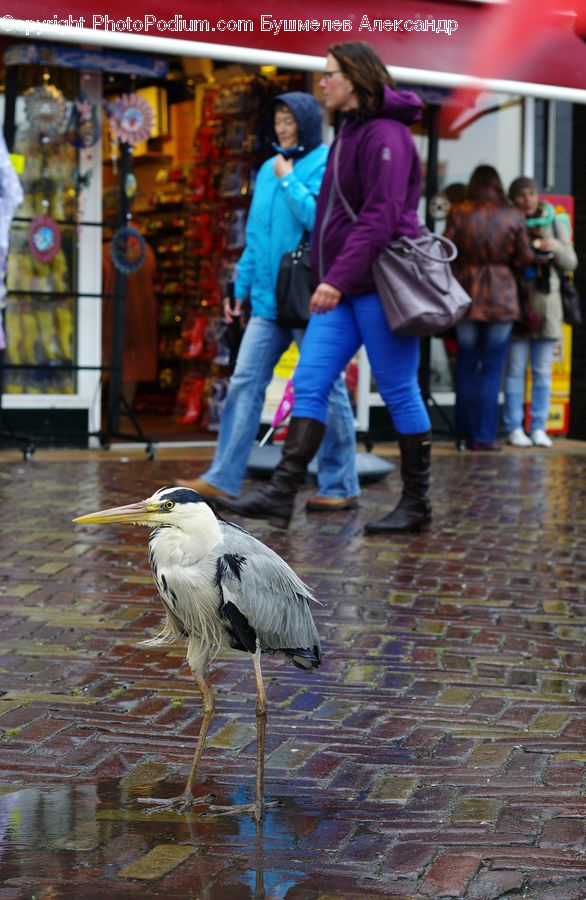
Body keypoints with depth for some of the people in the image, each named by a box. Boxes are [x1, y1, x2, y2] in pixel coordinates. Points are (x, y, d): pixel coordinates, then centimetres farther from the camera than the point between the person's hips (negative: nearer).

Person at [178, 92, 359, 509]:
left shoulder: (326, 163, -5)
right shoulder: (269, 169, 16)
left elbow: (318, 218, -20)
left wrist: (288, 178, -10)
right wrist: (241, 286, 17)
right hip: (269, 299, 7)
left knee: (326, 390, 0)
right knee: (244, 384, 1)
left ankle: (341, 486, 9)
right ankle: (223, 479, 3)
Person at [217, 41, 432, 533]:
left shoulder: (386, 134, -11)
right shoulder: (349, 133, 19)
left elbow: (381, 218, -22)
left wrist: (337, 277, -29)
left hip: (378, 285, -9)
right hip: (342, 289, 9)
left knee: (400, 392, -1)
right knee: (309, 384, -1)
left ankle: (416, 505, 9)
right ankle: (281, 495, -5)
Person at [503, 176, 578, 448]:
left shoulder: (554, 224, 10)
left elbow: (571, 263, 8)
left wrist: (556, 247, -10)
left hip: (546, 303, 2)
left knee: (542, 371, 4)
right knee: (515, 369, -2)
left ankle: (538, 428, 10)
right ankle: (515, 428, 3)